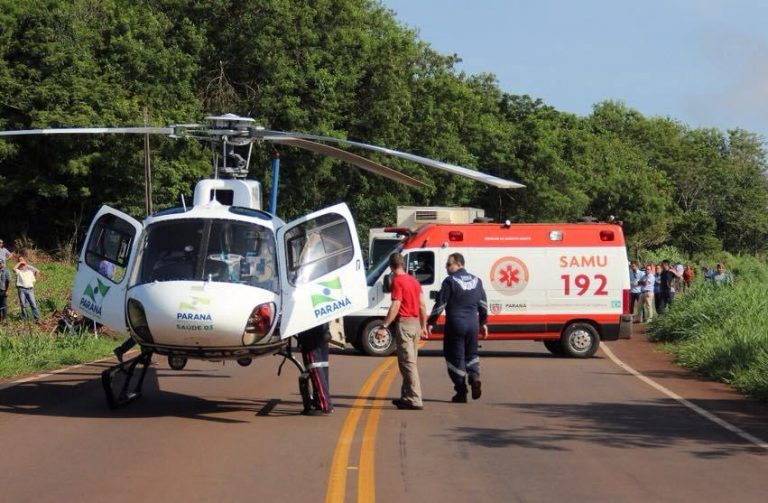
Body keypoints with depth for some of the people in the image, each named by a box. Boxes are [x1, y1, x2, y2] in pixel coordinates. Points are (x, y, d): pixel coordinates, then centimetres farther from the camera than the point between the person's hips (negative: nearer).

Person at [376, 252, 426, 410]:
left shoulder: (397, 281, -11)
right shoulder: (414, 281, 13)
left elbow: (395, 306, -19)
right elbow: (422, 305, 15)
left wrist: (384, 326, -20)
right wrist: (423, 326, 22)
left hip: (403, 323, -8)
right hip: (415, 323, 8)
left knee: (407, 363, -8)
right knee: (410, 361, 15)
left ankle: (415, 400, -11)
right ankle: (406, 396, 22)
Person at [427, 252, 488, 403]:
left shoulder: (450, 281, -10)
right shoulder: (476, 280, 9)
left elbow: (440, 304, -11)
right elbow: (483, 303, 15)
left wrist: (431, 322, -4)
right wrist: (484, 322, 23)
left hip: (455, 324, -5)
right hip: (473, 323, 5)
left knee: (455, 356, 3)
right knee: (471, 354, 19)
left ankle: (461, 391, 2)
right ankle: (474, 377, -8)